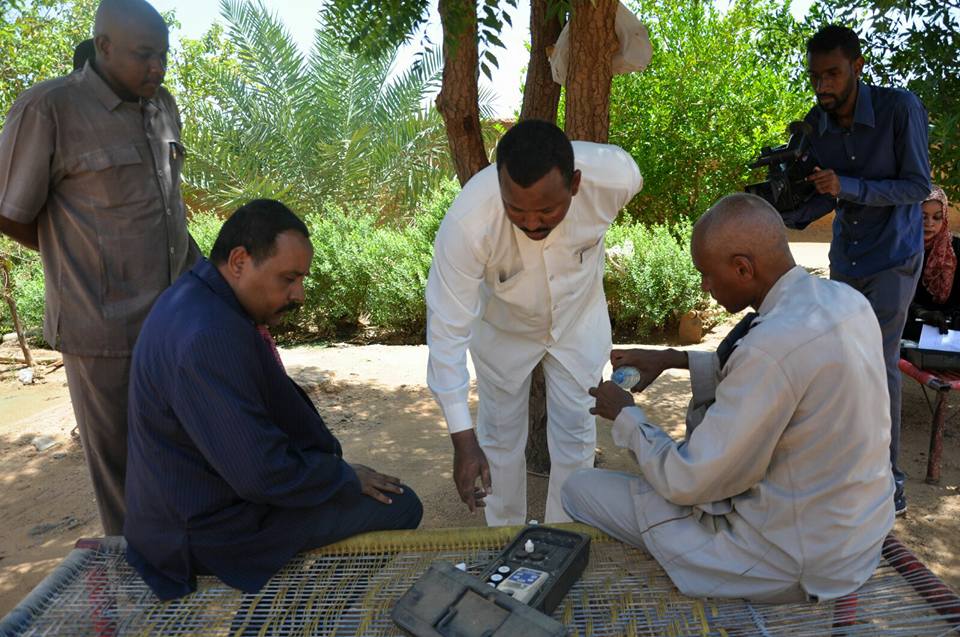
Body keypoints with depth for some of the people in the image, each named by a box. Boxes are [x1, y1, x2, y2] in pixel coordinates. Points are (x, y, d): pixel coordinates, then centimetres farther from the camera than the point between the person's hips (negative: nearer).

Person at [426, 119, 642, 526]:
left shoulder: (615, 175, -33)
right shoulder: (467, 222, -40)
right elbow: (448, 330, -34)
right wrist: (462, 439, -34)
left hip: (580, 320, 2)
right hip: (502, 328, -1)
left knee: (575, 433, 11)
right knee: (501, 435, 12)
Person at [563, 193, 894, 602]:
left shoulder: (774, 345, -33)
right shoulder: (844, 298, -5)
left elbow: (688, 485, -24)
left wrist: (626, 416, -7)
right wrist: (676, 359, 8)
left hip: (795, 561, -9)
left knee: (581, 489, -2)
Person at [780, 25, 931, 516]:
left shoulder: (900, 108, -18)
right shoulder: (815, 124, -6)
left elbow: (918, 185, -18)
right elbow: (822, 200, -3)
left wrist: (848, 187, -31)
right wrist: (783, 217, -22)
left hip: (892, 257, -5)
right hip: (845, 256, 5)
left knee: (879, 363, -7)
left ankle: (889, 477, 6)